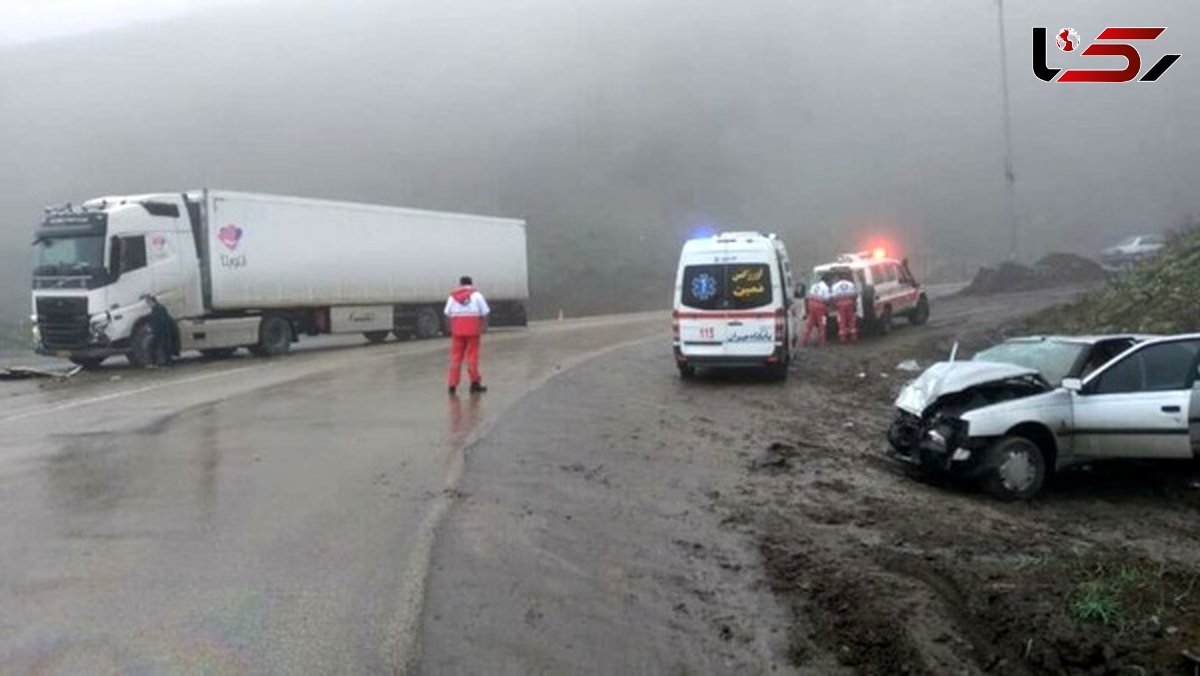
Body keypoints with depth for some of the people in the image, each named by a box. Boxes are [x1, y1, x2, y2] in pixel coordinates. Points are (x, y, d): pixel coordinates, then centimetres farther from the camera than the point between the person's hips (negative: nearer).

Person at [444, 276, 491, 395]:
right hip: (473, 330, -2)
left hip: (457, 330, 2)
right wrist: (482, 326, 12)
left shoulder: (453, 296, 9)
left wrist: (451, 327, 11)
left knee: (456, 356, 5)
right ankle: (474, 383, 9)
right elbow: (485, 312, 0)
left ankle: (452, 384, 3)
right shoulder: (477, 295, 4)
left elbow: (447, 313, 3)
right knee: (472, 356, 3)